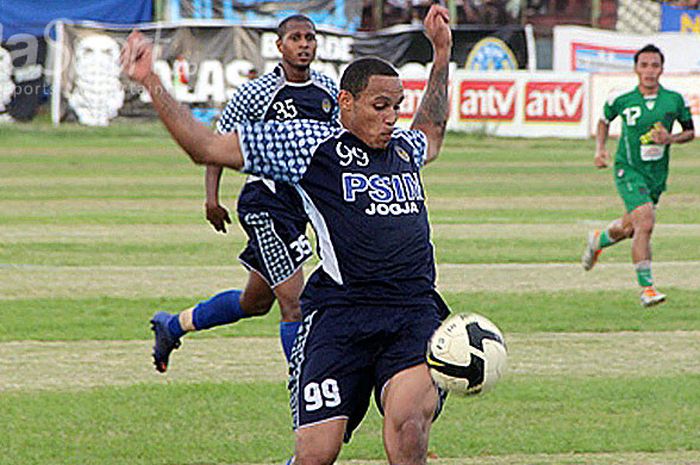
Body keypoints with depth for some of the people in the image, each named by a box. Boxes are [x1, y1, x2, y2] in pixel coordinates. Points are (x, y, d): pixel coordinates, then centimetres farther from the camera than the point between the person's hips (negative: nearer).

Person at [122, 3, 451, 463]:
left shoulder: (403, 146, 20)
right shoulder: (310, 144, 3)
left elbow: (431, 137, 47)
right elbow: (207, 147, 3)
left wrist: (442, 54, 43)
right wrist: (151, 83, -2)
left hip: (414, 315, 4)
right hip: (339, 316, -4)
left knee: (409, 423, -26)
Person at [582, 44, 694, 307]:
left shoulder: (675, 101, -5)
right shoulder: (622, 101, -7)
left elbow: (690, 132, 8)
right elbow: (604, 121, 14)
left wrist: (671, 139, -12)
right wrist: (600, 149, 0)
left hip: (657, 174, 4)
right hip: (629, 170, -4)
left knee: (629, 228, 17)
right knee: (645, 223, -22)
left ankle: (598, 241, 52)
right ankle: (646, 288, -16)